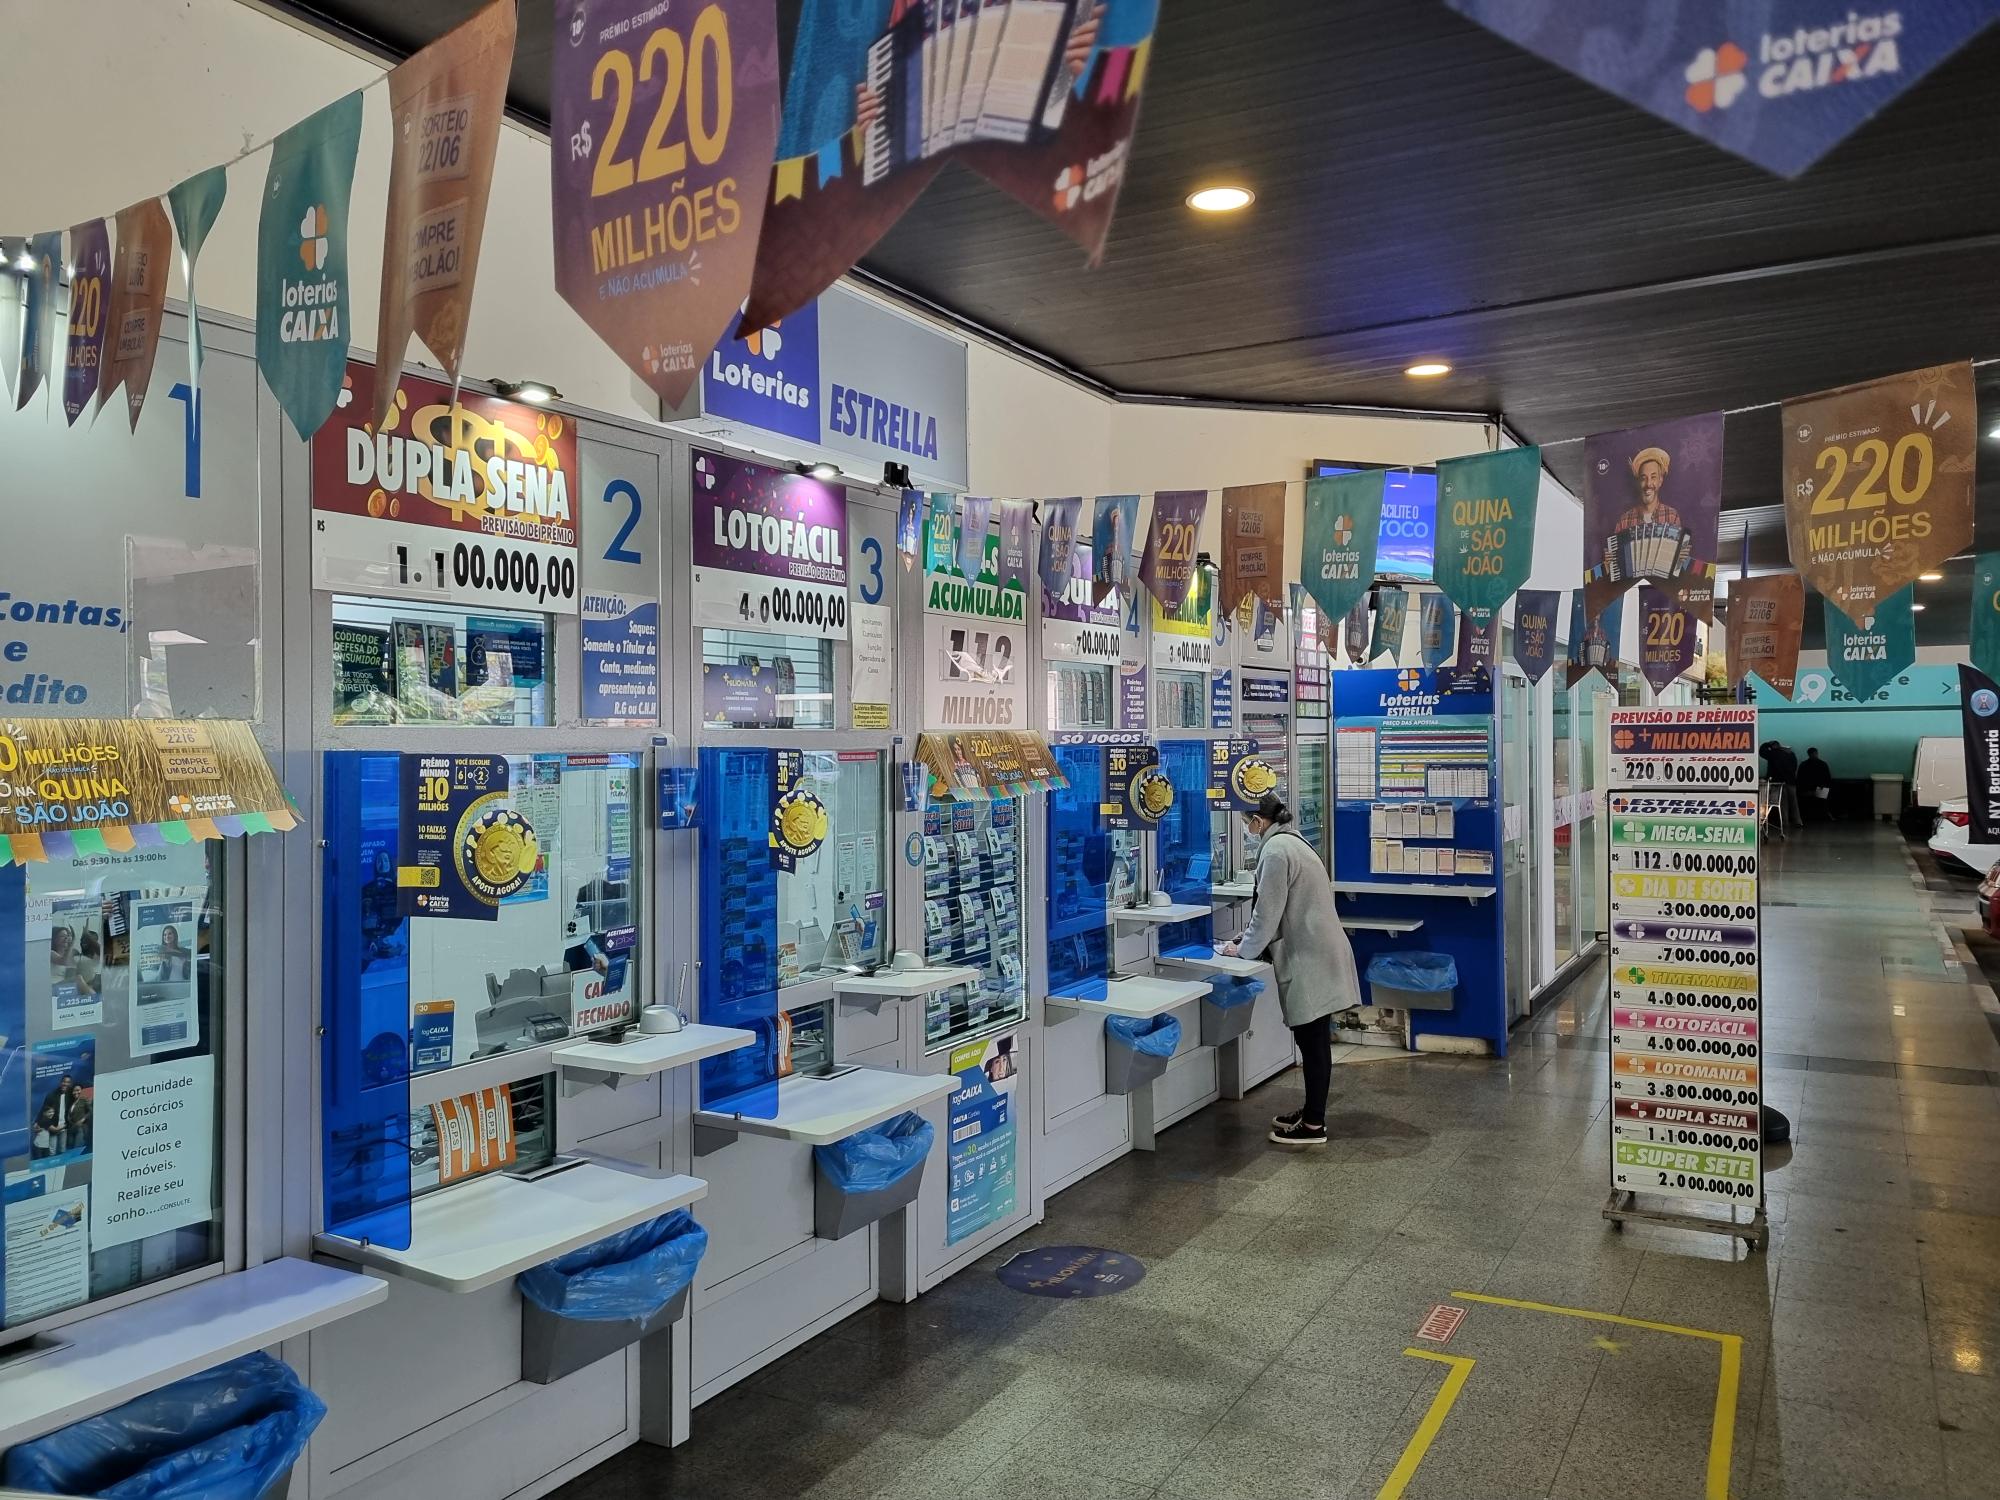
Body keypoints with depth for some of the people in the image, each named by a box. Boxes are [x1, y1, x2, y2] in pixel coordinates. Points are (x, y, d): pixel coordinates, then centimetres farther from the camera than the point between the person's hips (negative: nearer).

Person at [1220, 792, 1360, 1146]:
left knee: (1313, 1041, -3)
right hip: (1314, 954, 10)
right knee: (1313, 1039, 15)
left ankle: (1314, 1126, 5)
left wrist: (1243, 950, 0)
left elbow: (1268, 912, -14)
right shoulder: (1290, 841, 15)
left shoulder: (1275, 850, -16)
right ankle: (1311, 1113, 24)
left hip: (1310, 959, -10)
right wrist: (1249, 940, 21)